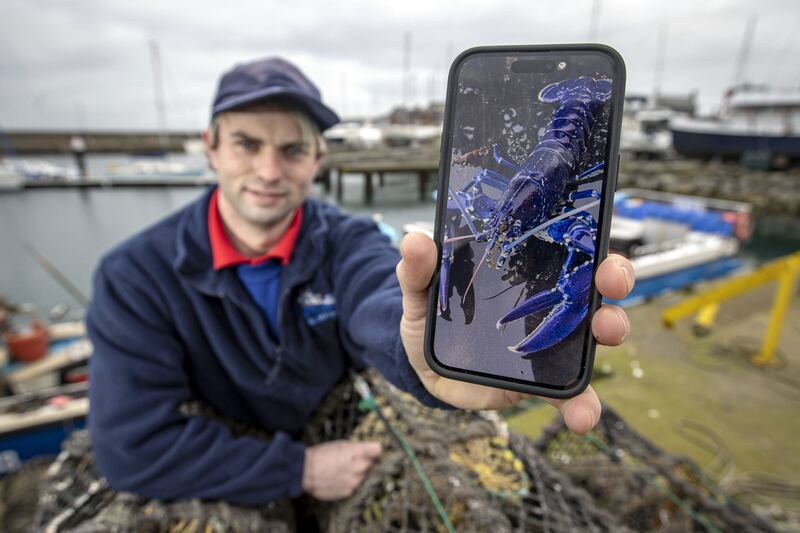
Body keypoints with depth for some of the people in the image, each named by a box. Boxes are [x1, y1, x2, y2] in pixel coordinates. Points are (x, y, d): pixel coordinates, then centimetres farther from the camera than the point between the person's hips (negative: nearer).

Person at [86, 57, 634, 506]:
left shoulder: (347, 241, -14)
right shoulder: (135, 276, -15)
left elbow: (381, 303, -36)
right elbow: (133, 445, -19)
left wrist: (433, 348, -58)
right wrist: (301, 469, -20)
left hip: (356, 471, 0)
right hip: (226, 502, 1)